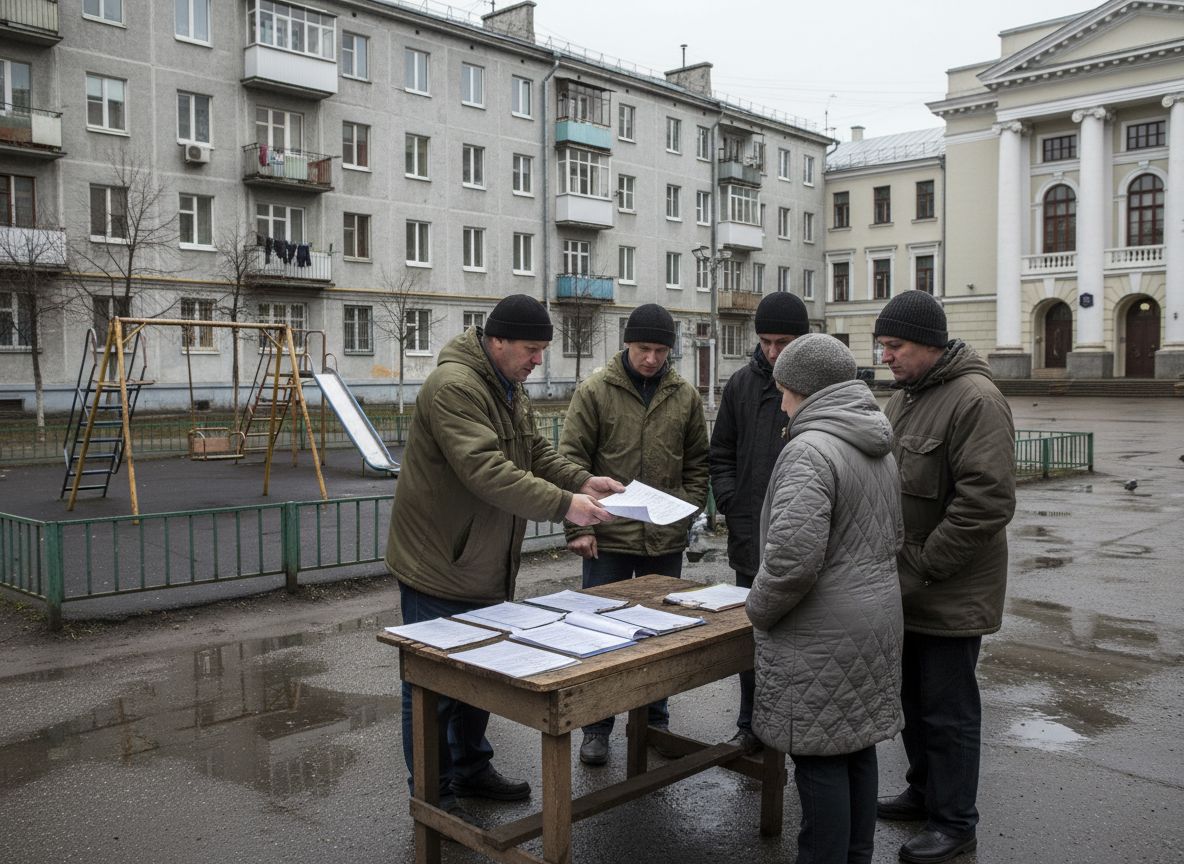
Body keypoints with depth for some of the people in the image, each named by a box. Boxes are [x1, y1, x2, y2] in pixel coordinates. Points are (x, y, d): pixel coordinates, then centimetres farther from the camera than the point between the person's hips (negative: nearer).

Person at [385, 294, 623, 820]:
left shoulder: (509, 388, 9)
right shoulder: (453, 386, -24)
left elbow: (536, 454, 13)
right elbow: (486, 471, -33)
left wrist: (582, 481, -5)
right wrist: (563, 505, -35)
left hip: (484, 568, 10)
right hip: (439, 568, -9)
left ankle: (471, 769, 39)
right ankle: (432, 794, 20)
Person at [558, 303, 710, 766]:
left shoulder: (685, 396, 4)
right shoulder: (595, 390, -5)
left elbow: (697, 465, 11)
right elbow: (571, 460, -6)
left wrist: (686, 515, 0)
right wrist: (578, 527, -12)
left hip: (666, 540, 3)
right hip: (608, 538, -3)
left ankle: (655, 719, 30)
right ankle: (597, 727, 20)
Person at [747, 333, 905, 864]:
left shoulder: (809, 450, -19)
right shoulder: (879, 447, 10)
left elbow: (792, 557, -26)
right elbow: (894, 536, 19)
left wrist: (758, 609, -10)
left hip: (823, 637, -9)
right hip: (876, 619, 9)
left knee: (821, 759, 2)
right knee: (858, 748, 18)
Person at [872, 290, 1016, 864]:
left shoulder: (974, 399, -18)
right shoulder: (904, 396, 11)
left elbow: (987, 500, -25)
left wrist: (925, 567, -20)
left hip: (950, 595, -9)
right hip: (904, 589, 9)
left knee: (947, 710, 4)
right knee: (913, 697, 20)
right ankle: (924, 792, 38)